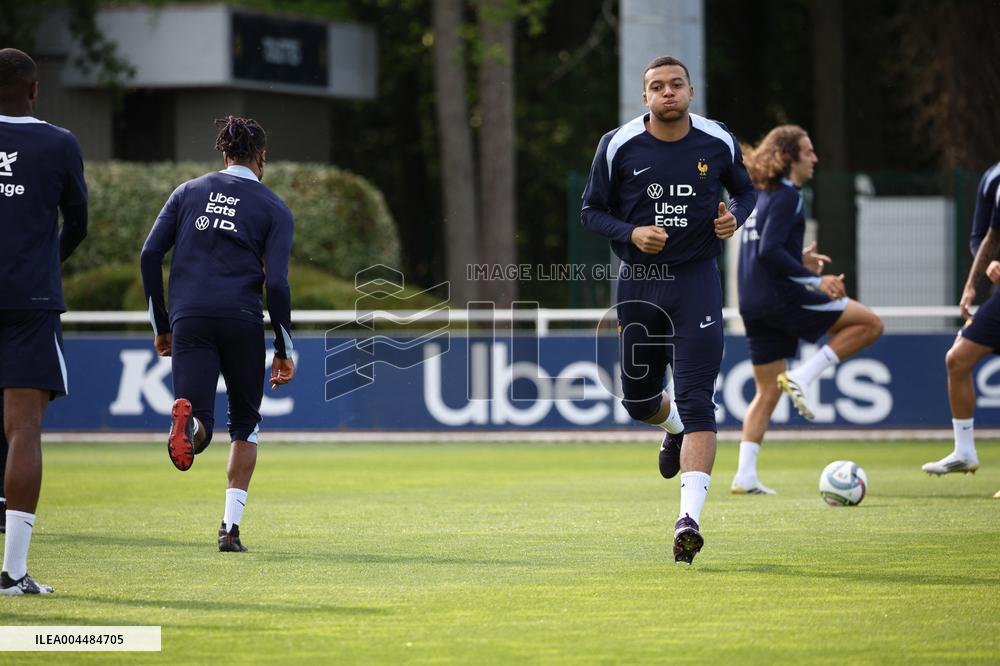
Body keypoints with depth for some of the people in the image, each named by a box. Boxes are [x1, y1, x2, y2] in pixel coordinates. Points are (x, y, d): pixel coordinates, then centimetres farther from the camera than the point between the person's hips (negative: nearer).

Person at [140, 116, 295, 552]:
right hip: (242, 320, -1)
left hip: (188, 319, 1)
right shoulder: (274, 209, 7)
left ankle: (188, 420, -40)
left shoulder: (188, 192, 15)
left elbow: (149, 256, 7)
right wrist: (284, 350, 6)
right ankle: (231, 527, 8)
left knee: (199, 431, -2)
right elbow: (276, 283, -3)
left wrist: (161, 326, 15)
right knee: (245, 423, 16)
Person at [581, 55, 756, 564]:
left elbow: (745, 191, 17)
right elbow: (591, 210, 3)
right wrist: (631, 233, -15)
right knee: (639, 400, 13)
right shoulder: (618, 146, -3)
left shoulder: (718, 144, 0)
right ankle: (674, 427, 51)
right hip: (639, 283, 2)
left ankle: (690, 518, -18)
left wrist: (735, 217, -6)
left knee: (696, 403, -13)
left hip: (696, 280, -2)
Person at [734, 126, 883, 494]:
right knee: (869, 324, -1)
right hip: (781, 298, -9)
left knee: (767, 392, 13)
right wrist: (814, 279, -18)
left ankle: (745, 476, 5)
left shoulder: (761, 195, 17)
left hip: (753, 307, 9)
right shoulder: (786, 196, -11)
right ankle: (801, 377, -9)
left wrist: (800, 260, 20)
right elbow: (769, 251, -21)